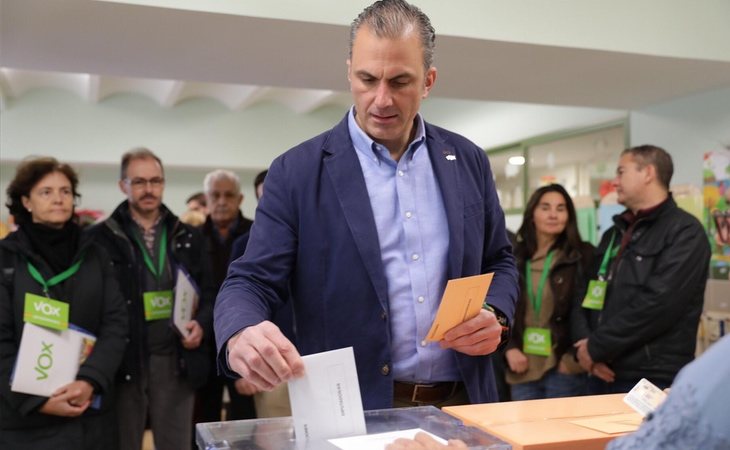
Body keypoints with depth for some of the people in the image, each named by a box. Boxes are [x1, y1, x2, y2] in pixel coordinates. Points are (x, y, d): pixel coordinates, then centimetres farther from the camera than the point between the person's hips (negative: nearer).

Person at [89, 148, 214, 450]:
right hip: (123, 361, -2)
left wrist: (202, 324, -7)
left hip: (176, 361, 2)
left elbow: (208, 294, 13)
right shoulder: (101, 237, 1)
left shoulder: (188, 237, 10)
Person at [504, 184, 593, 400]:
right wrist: (509, 348, -1)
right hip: (523, 369, 3)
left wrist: (575, 356, -10)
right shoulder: (515, 258, 9)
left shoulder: (583, 256, -1)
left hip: (564, 369, -3)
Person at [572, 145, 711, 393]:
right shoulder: (614, 233, 17)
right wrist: (583, 342, -6)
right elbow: (585, 292, 13)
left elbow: (657, 303, -19)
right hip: (603, 375, 7)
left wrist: (596, 347, -15)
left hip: (654, 381, -7)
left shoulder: (684, 232, -8)